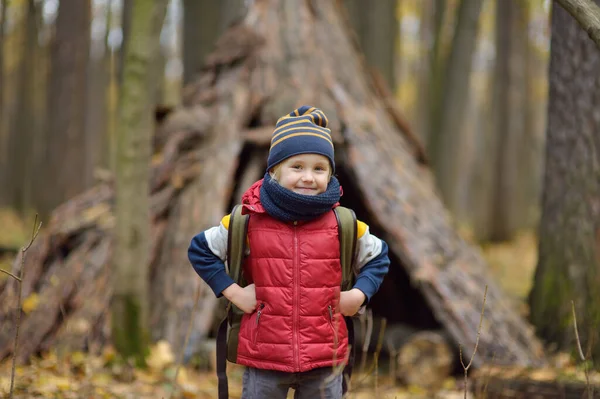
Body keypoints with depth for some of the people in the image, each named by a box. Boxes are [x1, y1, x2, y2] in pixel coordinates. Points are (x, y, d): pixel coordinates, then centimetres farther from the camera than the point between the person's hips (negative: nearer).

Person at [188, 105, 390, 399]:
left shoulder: (342, 224, -1)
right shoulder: (249, 220, -4)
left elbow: (377, 256, 16)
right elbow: (200, 250, 8)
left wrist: (359, 294, -1)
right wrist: (233, 292, -3)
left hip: (324, 358, 1)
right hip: (264, 356, -1)